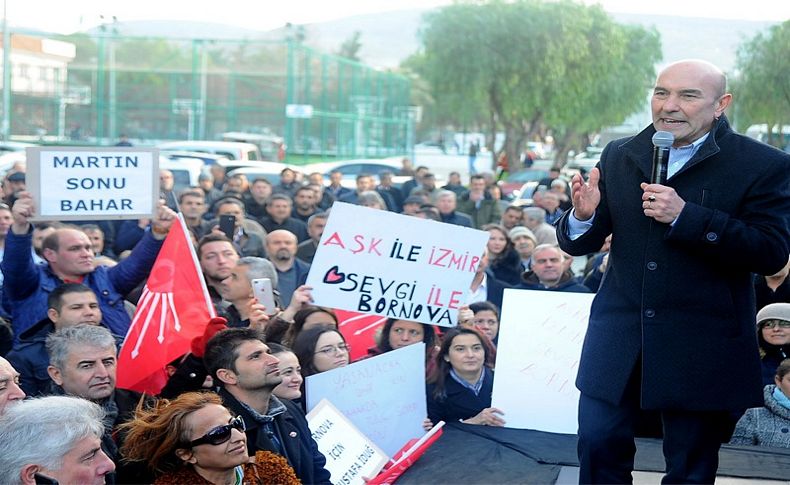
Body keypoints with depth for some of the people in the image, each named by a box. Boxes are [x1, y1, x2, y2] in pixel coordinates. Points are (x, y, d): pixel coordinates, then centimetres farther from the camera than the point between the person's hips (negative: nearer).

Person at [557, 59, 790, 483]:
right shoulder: (619, 157, 6)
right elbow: (579, 244, 8)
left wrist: (686, 216, -25)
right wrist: (583, 215, -17)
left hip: (703, 351, -3)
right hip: (618, 340, 3)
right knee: (598, 447, 7)